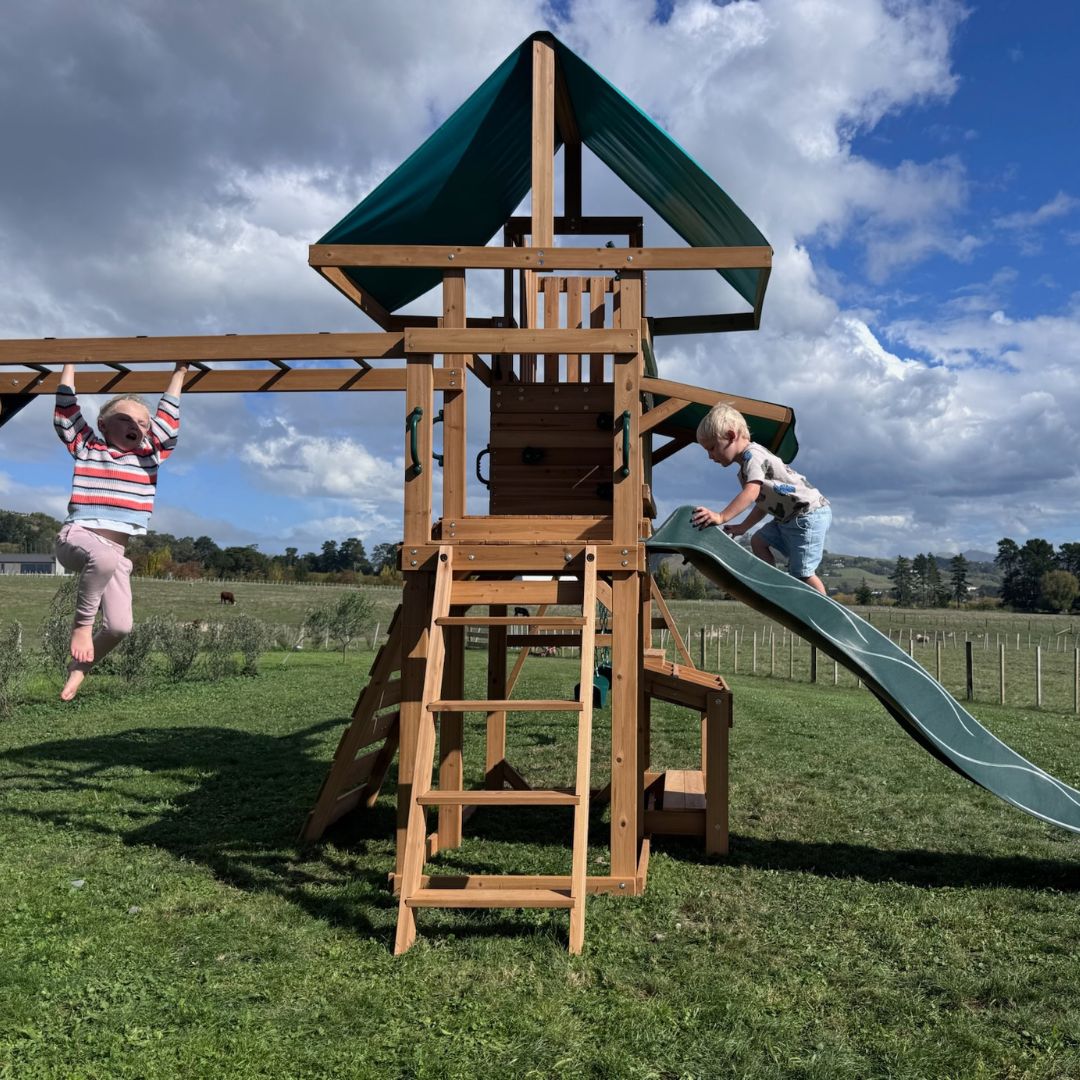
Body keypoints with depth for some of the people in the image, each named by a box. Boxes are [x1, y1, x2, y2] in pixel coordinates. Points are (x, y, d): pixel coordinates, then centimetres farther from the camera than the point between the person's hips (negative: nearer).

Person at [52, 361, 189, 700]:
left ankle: (79, 666, 18)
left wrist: (179, 371, 16)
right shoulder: (87, 447, 10)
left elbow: (168, 416, 15)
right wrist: (69, 364, 13)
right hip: (77, 537, -3)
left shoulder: (149, 455, 14)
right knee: (104, 558, -40)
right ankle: (82, 624, -16)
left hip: (117, 550, 3)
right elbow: (66, 409, 8)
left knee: (120, 626, -11)